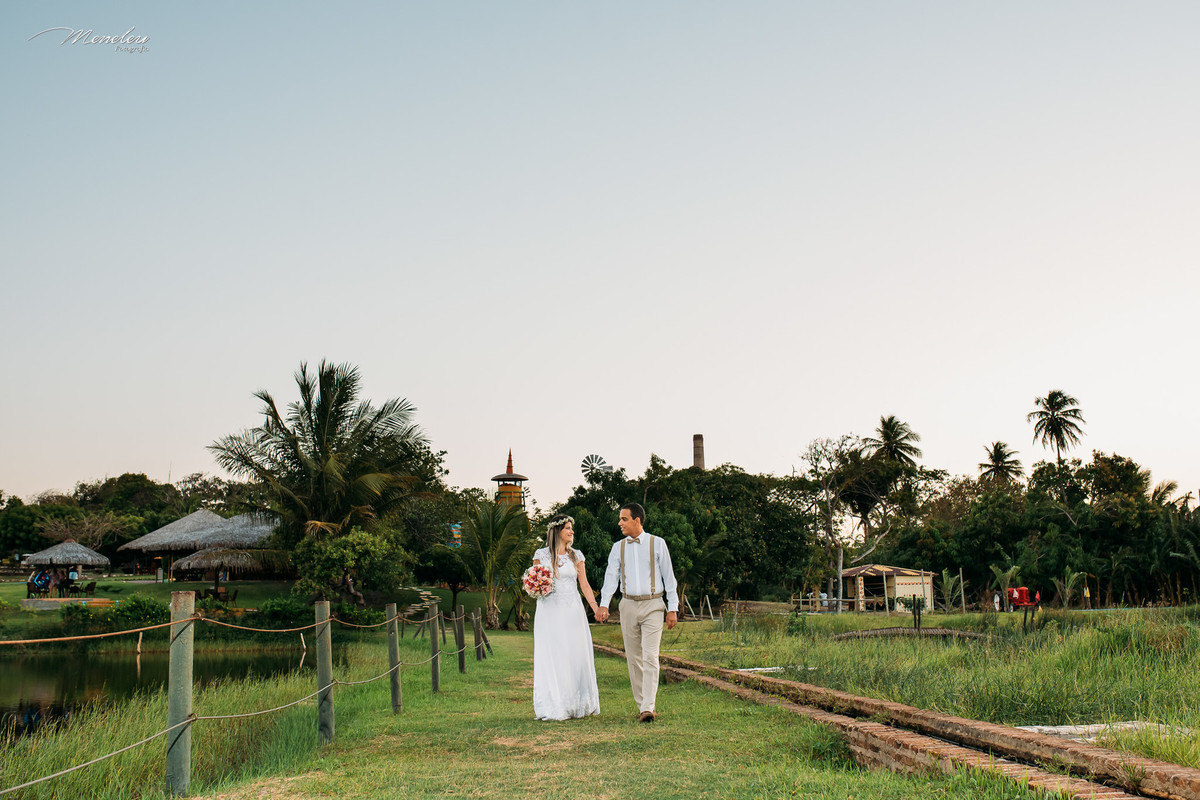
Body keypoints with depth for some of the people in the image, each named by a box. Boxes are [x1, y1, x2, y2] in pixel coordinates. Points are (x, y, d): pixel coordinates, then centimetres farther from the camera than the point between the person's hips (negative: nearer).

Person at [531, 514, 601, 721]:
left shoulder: (576, 556, 9)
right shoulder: (541, 555, 3)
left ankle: (576, 705, 8)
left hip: (573, 612, 2)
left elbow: (584, 585, 8)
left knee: (576, 656, 0)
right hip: (549, 612, -2)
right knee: (552, 657, -3)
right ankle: (554, 708, 3)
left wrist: (596, 608, -2)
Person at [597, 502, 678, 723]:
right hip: (628, 606, 4)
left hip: (653, 605, -4)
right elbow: (611, 576, -2)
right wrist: (604, 605, -17)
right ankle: (642, 705, 15)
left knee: (650, 657, -12)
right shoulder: (618, 547, 8)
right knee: (633, 658, 6)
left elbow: (669, 576, 2)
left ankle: (648, 708, -16)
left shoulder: (657, 544, 0)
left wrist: (673, 608, -3)